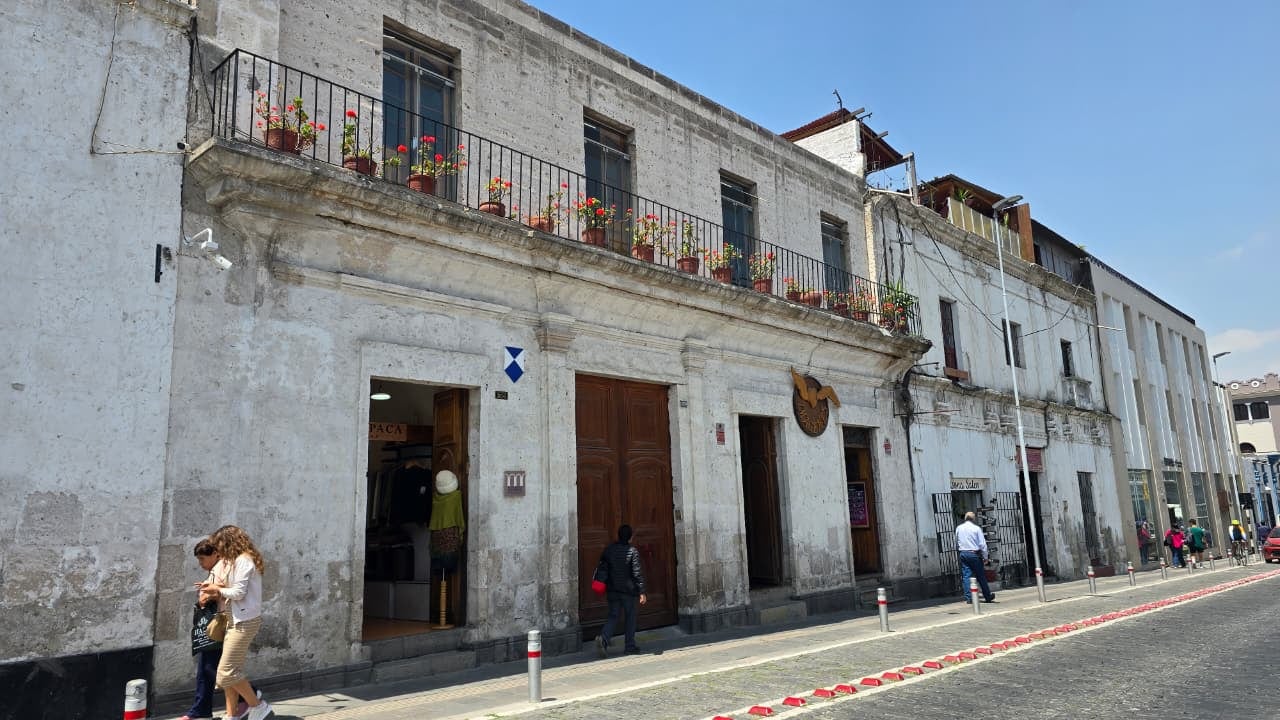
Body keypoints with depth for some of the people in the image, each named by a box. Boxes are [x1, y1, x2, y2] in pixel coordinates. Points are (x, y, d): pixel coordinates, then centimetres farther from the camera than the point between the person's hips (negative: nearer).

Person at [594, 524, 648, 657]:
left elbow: (602, 568, 7)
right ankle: (629, 646, 16)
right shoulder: (632, 551, -12)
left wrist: (604, 585, 17)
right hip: (628, 590, -4)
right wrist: (642, 592, -11)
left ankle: (603, 638, -14)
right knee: (630, 617, 11)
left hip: (612, 590, 4)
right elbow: (637, 573, -14)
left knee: (612, 616, 10)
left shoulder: (609, 549, 3)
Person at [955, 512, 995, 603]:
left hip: (963, 554, 3)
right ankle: (988, 596, 19)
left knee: (966, 576, 3)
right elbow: (982, 544, -6)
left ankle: (968, 597, -2)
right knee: (981, 576, 7)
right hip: (975, 554, -3)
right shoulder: (976, 528, -5)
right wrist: (985, 557, -2)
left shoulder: (958, 528, 6)